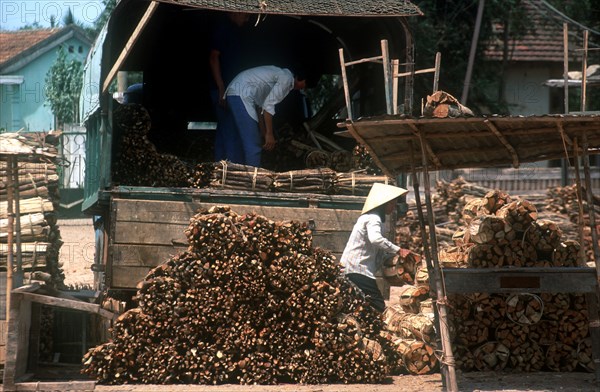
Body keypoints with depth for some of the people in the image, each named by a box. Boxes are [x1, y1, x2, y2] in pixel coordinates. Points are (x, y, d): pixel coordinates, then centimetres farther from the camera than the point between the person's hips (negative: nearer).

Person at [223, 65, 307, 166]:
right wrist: (269, 134, -12)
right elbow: (268, 105, -14)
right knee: (253, 146, -10)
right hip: (241, 96, -10)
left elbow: (261, 105, 28)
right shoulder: (287, 78, -6)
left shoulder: (281, 74, 23)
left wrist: (263, 133, 31)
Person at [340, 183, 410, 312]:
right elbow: (376, 239, -31)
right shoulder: (373, 219, -11)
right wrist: (398, 251, -28)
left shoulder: (373, 217, 23)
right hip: (358, 270, -11)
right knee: (378, 306, -17)